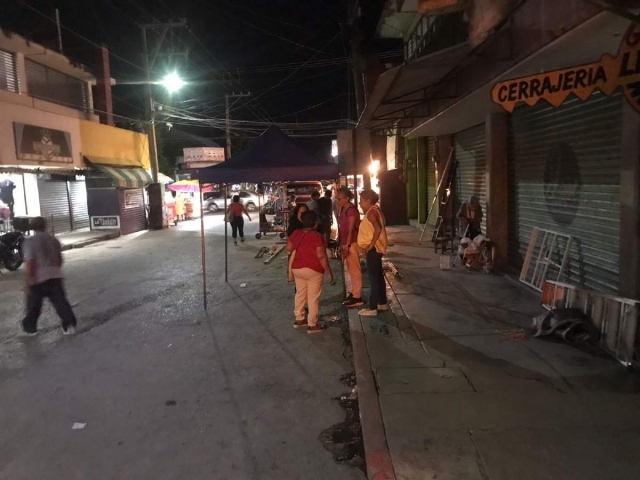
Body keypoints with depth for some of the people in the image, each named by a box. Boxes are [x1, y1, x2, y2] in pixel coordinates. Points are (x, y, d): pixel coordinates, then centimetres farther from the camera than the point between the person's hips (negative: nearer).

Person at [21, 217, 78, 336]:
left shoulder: (30, 242, -11)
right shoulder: (54, 240, 7)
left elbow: (29, 264, -17)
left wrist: (27, 282, -13)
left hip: (38, 278, -4)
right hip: (55, 276, 4)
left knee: (33, 304, 12)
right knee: (60, 301, 6)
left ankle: (30, 327, 26)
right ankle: (69, 324, 0)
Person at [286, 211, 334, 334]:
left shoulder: (296, 233, 1)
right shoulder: (317, 236, -17)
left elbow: (289, 248, 8)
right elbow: (321, 256, -19)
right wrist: (329, 272, -12)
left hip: (297, 269, 6)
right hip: (313, 270, -6)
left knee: (300, 293, 19)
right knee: (313, 297, 2)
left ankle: (299, 319, 27)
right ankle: (312, 325, 5)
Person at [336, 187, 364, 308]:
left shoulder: (351, 210, -16)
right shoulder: (343, 209, 11)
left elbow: (351, 230, -19)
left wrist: (347, 246, -21)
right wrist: (343, 245, 14)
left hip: (352, 243, -9)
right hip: (346, 243, 9)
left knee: (355, 270, -4)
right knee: (351, 270, 16)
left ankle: (357, 297, 1)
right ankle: (353, 293, 27)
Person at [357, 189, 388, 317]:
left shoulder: (371, 212, -17)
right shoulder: (374, 210, 15)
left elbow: (378, 229, -30)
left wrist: (370, 245, -24)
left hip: (373, 249, -11)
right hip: (375, 249, 11)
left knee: (374, 278, -6)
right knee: (378, 277, 17)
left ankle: (372, 308, -1)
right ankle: (382, 303, 27)